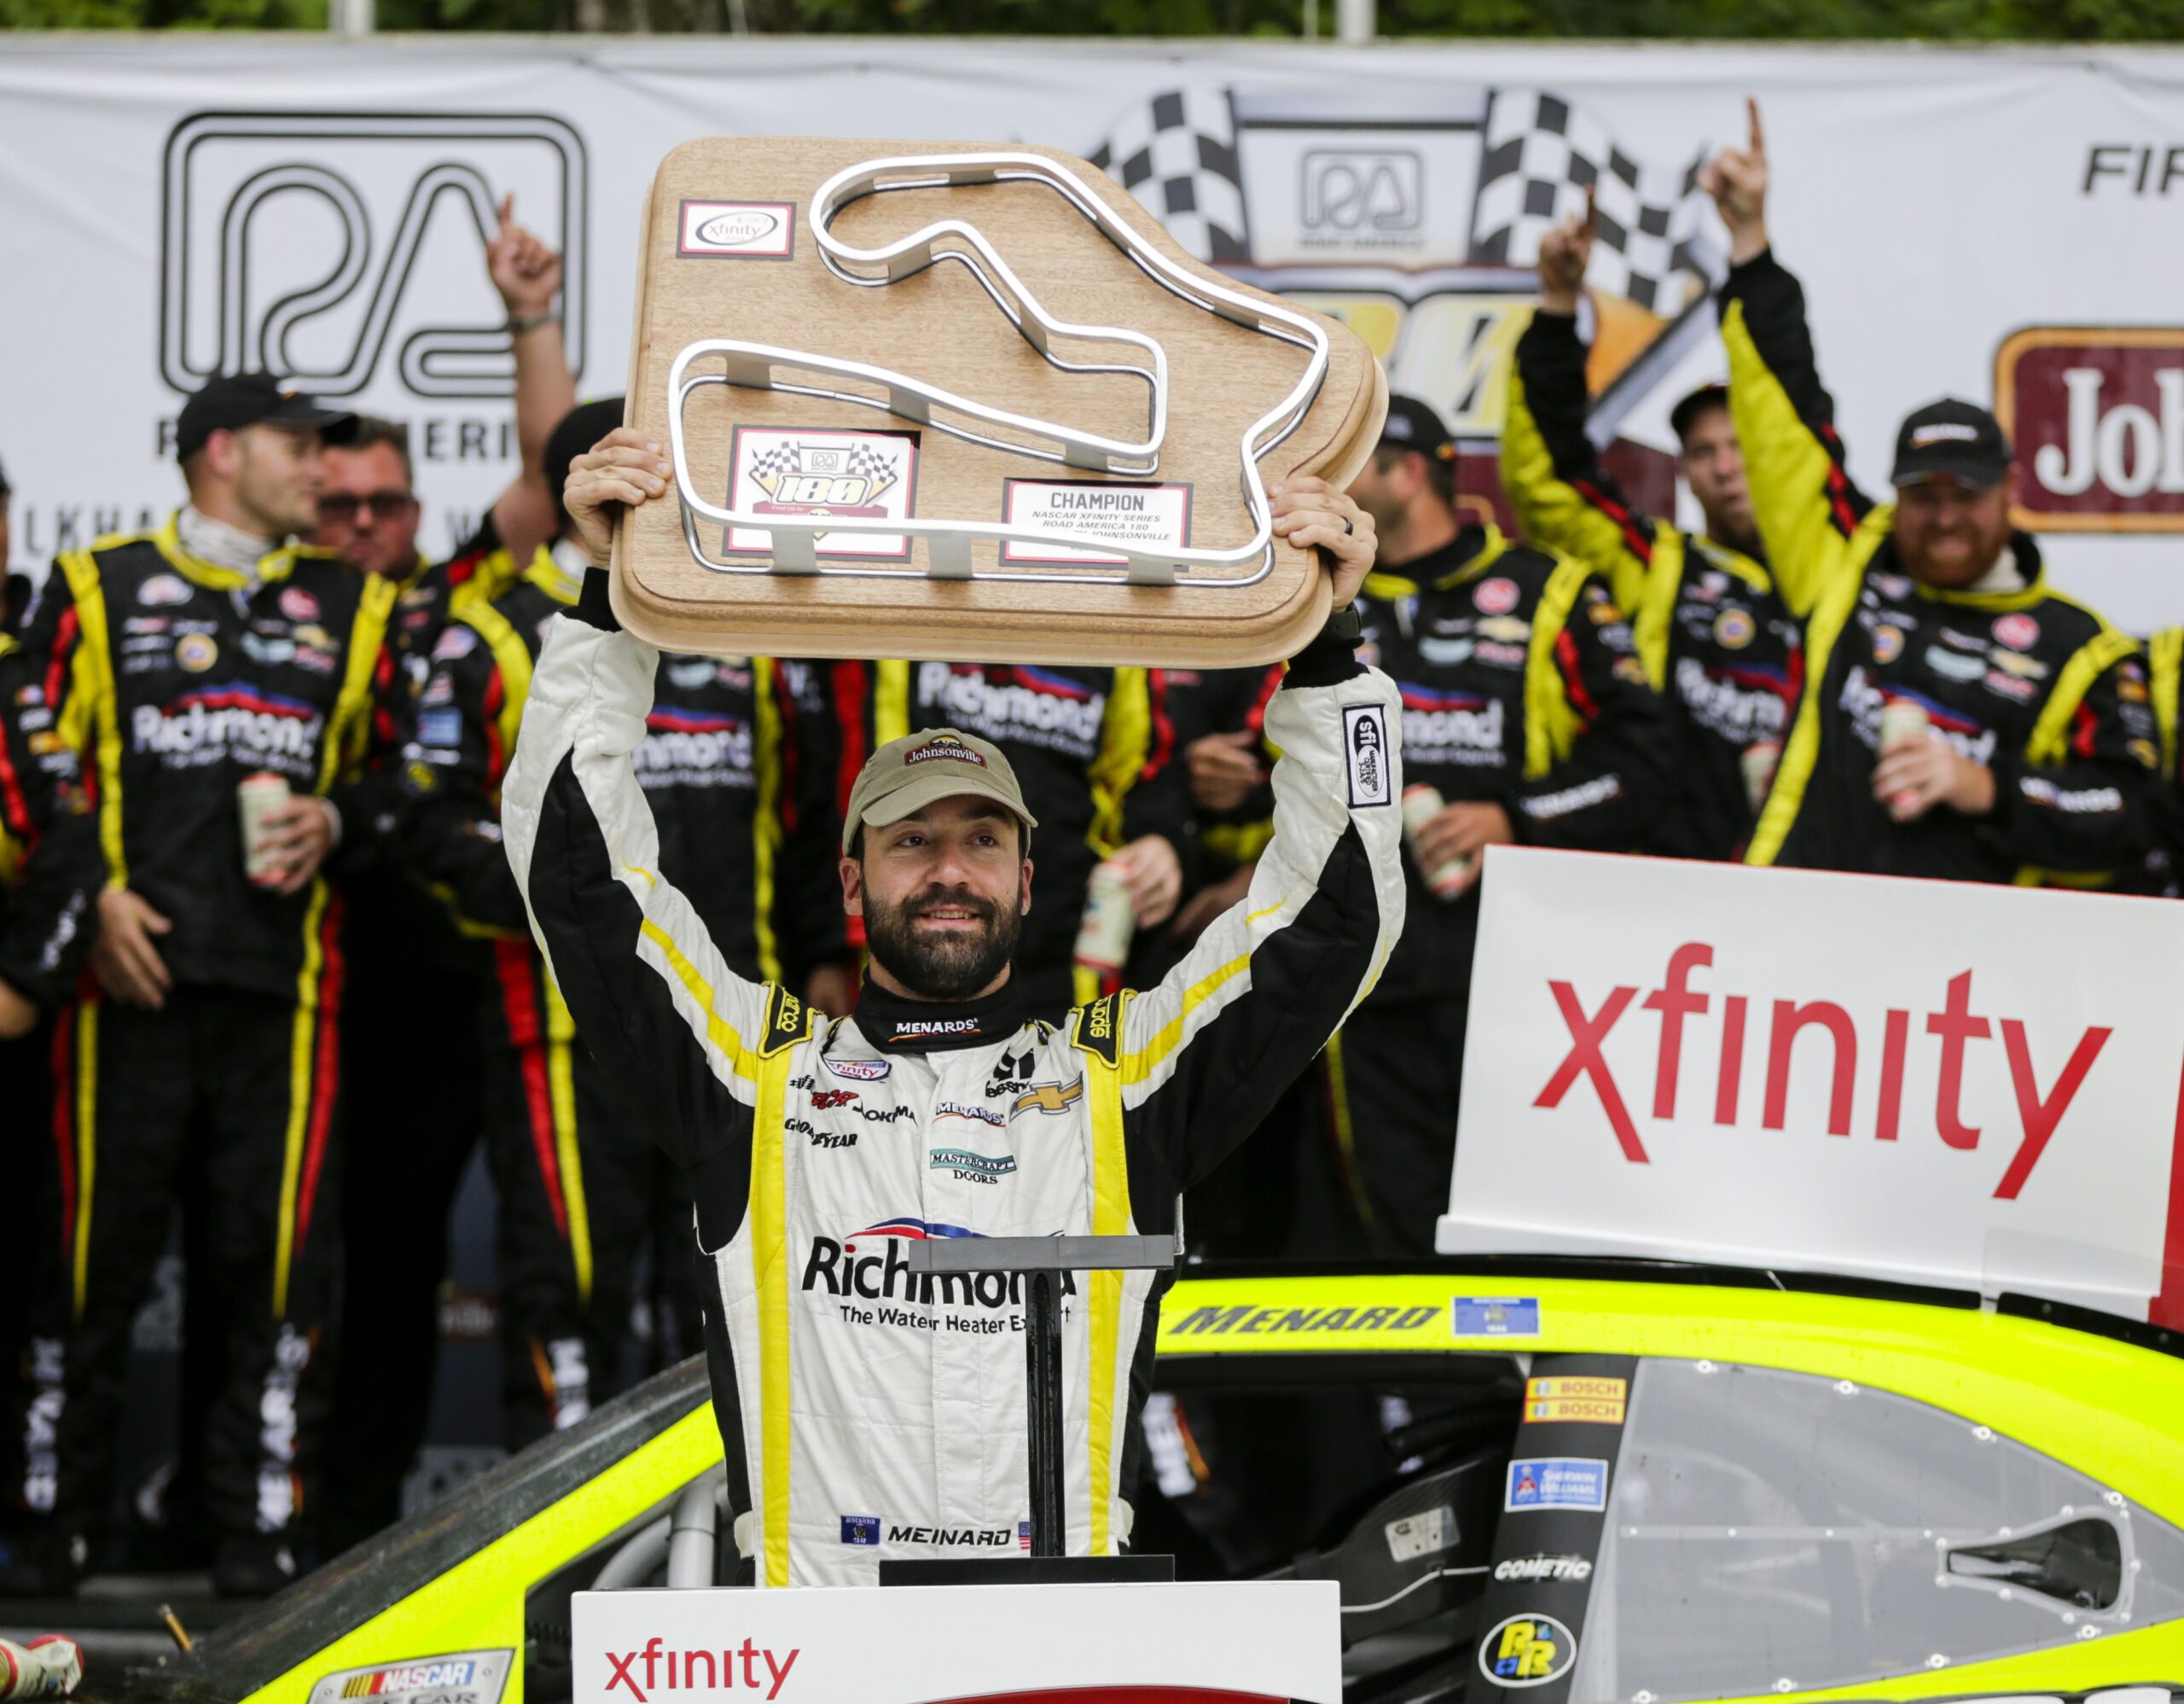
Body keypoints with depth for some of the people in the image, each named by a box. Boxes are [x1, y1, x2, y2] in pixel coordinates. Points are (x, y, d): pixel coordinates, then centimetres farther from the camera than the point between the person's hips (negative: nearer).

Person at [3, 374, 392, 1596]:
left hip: (285, 976, 2)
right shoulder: (98, 590, 9)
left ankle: (262, 1520, 5)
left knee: (277, 1254, -2)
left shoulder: (352, 608, 17)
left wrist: (336, 819, 1)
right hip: (135, 967, -2)